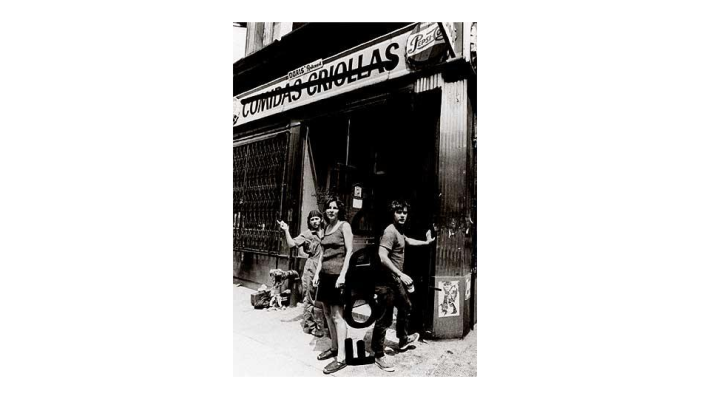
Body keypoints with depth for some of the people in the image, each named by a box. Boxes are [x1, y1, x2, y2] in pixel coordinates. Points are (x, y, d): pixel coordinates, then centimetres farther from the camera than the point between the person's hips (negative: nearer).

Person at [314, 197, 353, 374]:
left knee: (337, 315, -7)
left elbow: (349, 251, -13)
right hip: (325, 273, 8)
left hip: (337, 274, -8)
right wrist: (318, 272, 13)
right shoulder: (326, 227, 14)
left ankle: (341, 357, -2)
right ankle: (333, 348, 28)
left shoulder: (344, 226, -7)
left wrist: (343, 275, -20)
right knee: (327, 313, 14)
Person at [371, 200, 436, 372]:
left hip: (396, 280, 11)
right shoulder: (390, 231, -20)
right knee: (385, 318, -3)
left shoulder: (399, 230, 11)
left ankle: (403, 340, 46)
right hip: (387, 281, -11)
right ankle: (379, 355, 11)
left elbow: (407, 241, 35)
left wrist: (426, 242, 44)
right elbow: (382, 257, -29)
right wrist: (401, 275, -29)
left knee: (406, 307, 26)